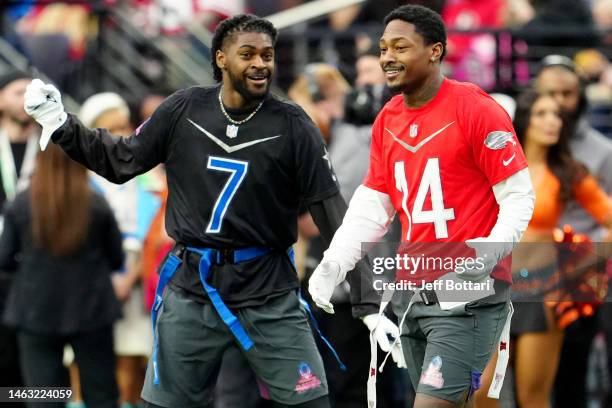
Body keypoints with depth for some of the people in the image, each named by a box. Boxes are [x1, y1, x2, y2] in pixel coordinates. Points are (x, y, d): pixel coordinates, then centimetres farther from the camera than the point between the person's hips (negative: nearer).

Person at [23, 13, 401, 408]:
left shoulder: (294, 127, -7)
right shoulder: (185, 110, -2)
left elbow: (335, 217, -8)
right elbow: (122, 161, 11)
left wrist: (368, 304, -12)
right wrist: (62, 125, 0)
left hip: (269, 295, -2)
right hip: (191, 290, 2)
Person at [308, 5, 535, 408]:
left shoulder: (476, 109, -12)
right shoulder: (387, 120, 10)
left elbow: (519, 196, -11)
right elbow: (372, 205, 15)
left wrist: (489, 252, -25)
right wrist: (335, 262, 2)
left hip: (467, 297, -7)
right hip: (412, 295, 7)